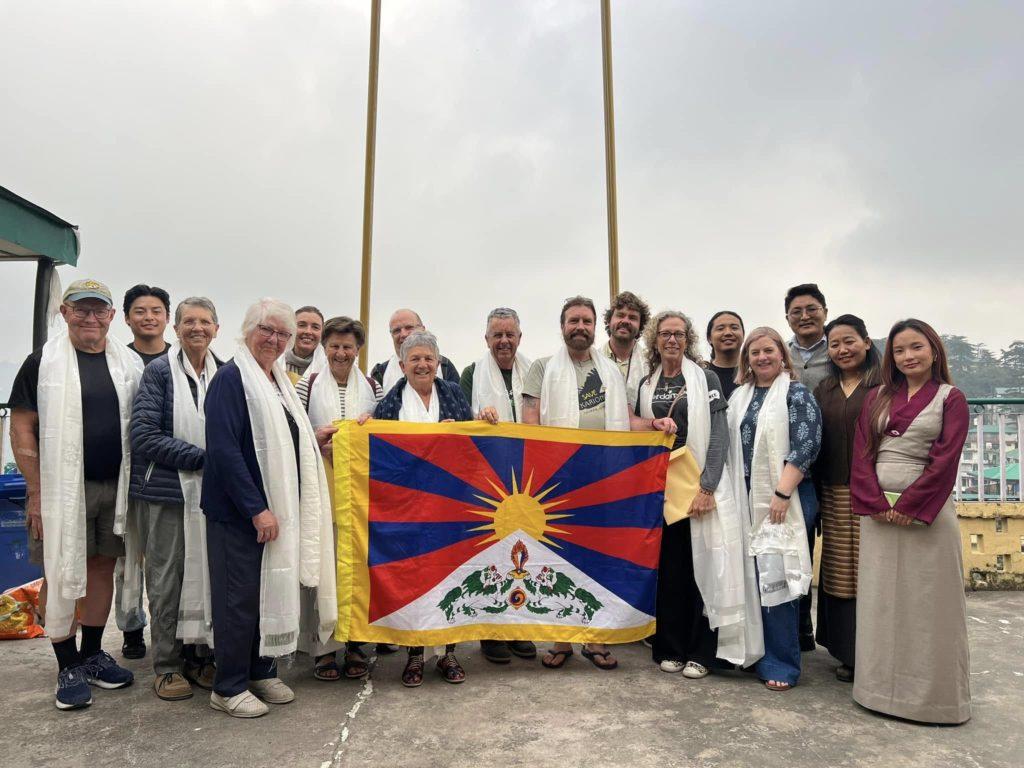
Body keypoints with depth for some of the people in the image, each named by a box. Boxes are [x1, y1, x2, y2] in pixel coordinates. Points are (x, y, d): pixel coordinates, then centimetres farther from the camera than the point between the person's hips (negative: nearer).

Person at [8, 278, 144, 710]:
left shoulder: (129, 364, 8)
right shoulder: (43, 362, -1)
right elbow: (22, 428, -4)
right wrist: (37, 492, -9)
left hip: (115, 487, 3)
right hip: (62, 488, -3)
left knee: (102, 569, 11)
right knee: (60, 576, 3)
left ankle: (92, 654, 26)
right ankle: (68, 668, 16)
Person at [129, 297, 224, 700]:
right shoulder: (159, 372, -5)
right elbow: (144, 435, -12)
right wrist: (201, 458, -17)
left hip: (211, 492, 4)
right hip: (166, 490, -4)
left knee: (207, 574, 10)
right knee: (167, 579, 5)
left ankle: (200, 656, 24)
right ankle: (167, 665, 19)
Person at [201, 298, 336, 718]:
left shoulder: (278, 380, 14)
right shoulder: (232, 377, -12)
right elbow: (224, 449, -21)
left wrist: (313, 440, 9)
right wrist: (256, 508, -22)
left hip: (277, 507, 8)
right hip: (240, 510, -8)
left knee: (272, 590, 15)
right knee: (240, 596, 2)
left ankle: (263, 672, 29)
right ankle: (228, 688, 17)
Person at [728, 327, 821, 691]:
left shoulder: (797, 394, -3)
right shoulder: (739, 396, 14)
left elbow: (805, 446, -11)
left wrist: (782, 493, -18)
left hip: (784, 497, -5)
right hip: (746, 496, 5)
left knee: (775, 575, -6)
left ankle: (782, 664, 6)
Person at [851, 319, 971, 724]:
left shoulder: (951, 398, 1)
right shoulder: (877, 397, 11)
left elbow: (944, 460, -8)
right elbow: (862, 454, 4)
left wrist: (909, 506, -14)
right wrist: (877, 504, -8)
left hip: (925, 512, -3)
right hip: (878, 511, 3)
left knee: (928, 601, 2)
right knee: (881, 599, 7)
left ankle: (933, 693, 17)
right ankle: (883, 687, 20)